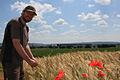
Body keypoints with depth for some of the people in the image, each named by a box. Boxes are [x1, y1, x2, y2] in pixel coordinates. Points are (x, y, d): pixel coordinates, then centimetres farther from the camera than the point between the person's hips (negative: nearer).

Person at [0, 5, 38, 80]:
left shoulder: (25, 27, 15)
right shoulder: (15, 22, -14)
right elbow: (16, 44, -22)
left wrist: (32, 58, -1)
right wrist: (29, 60, -19)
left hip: (19, 61, 10)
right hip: (10, 60, -10)